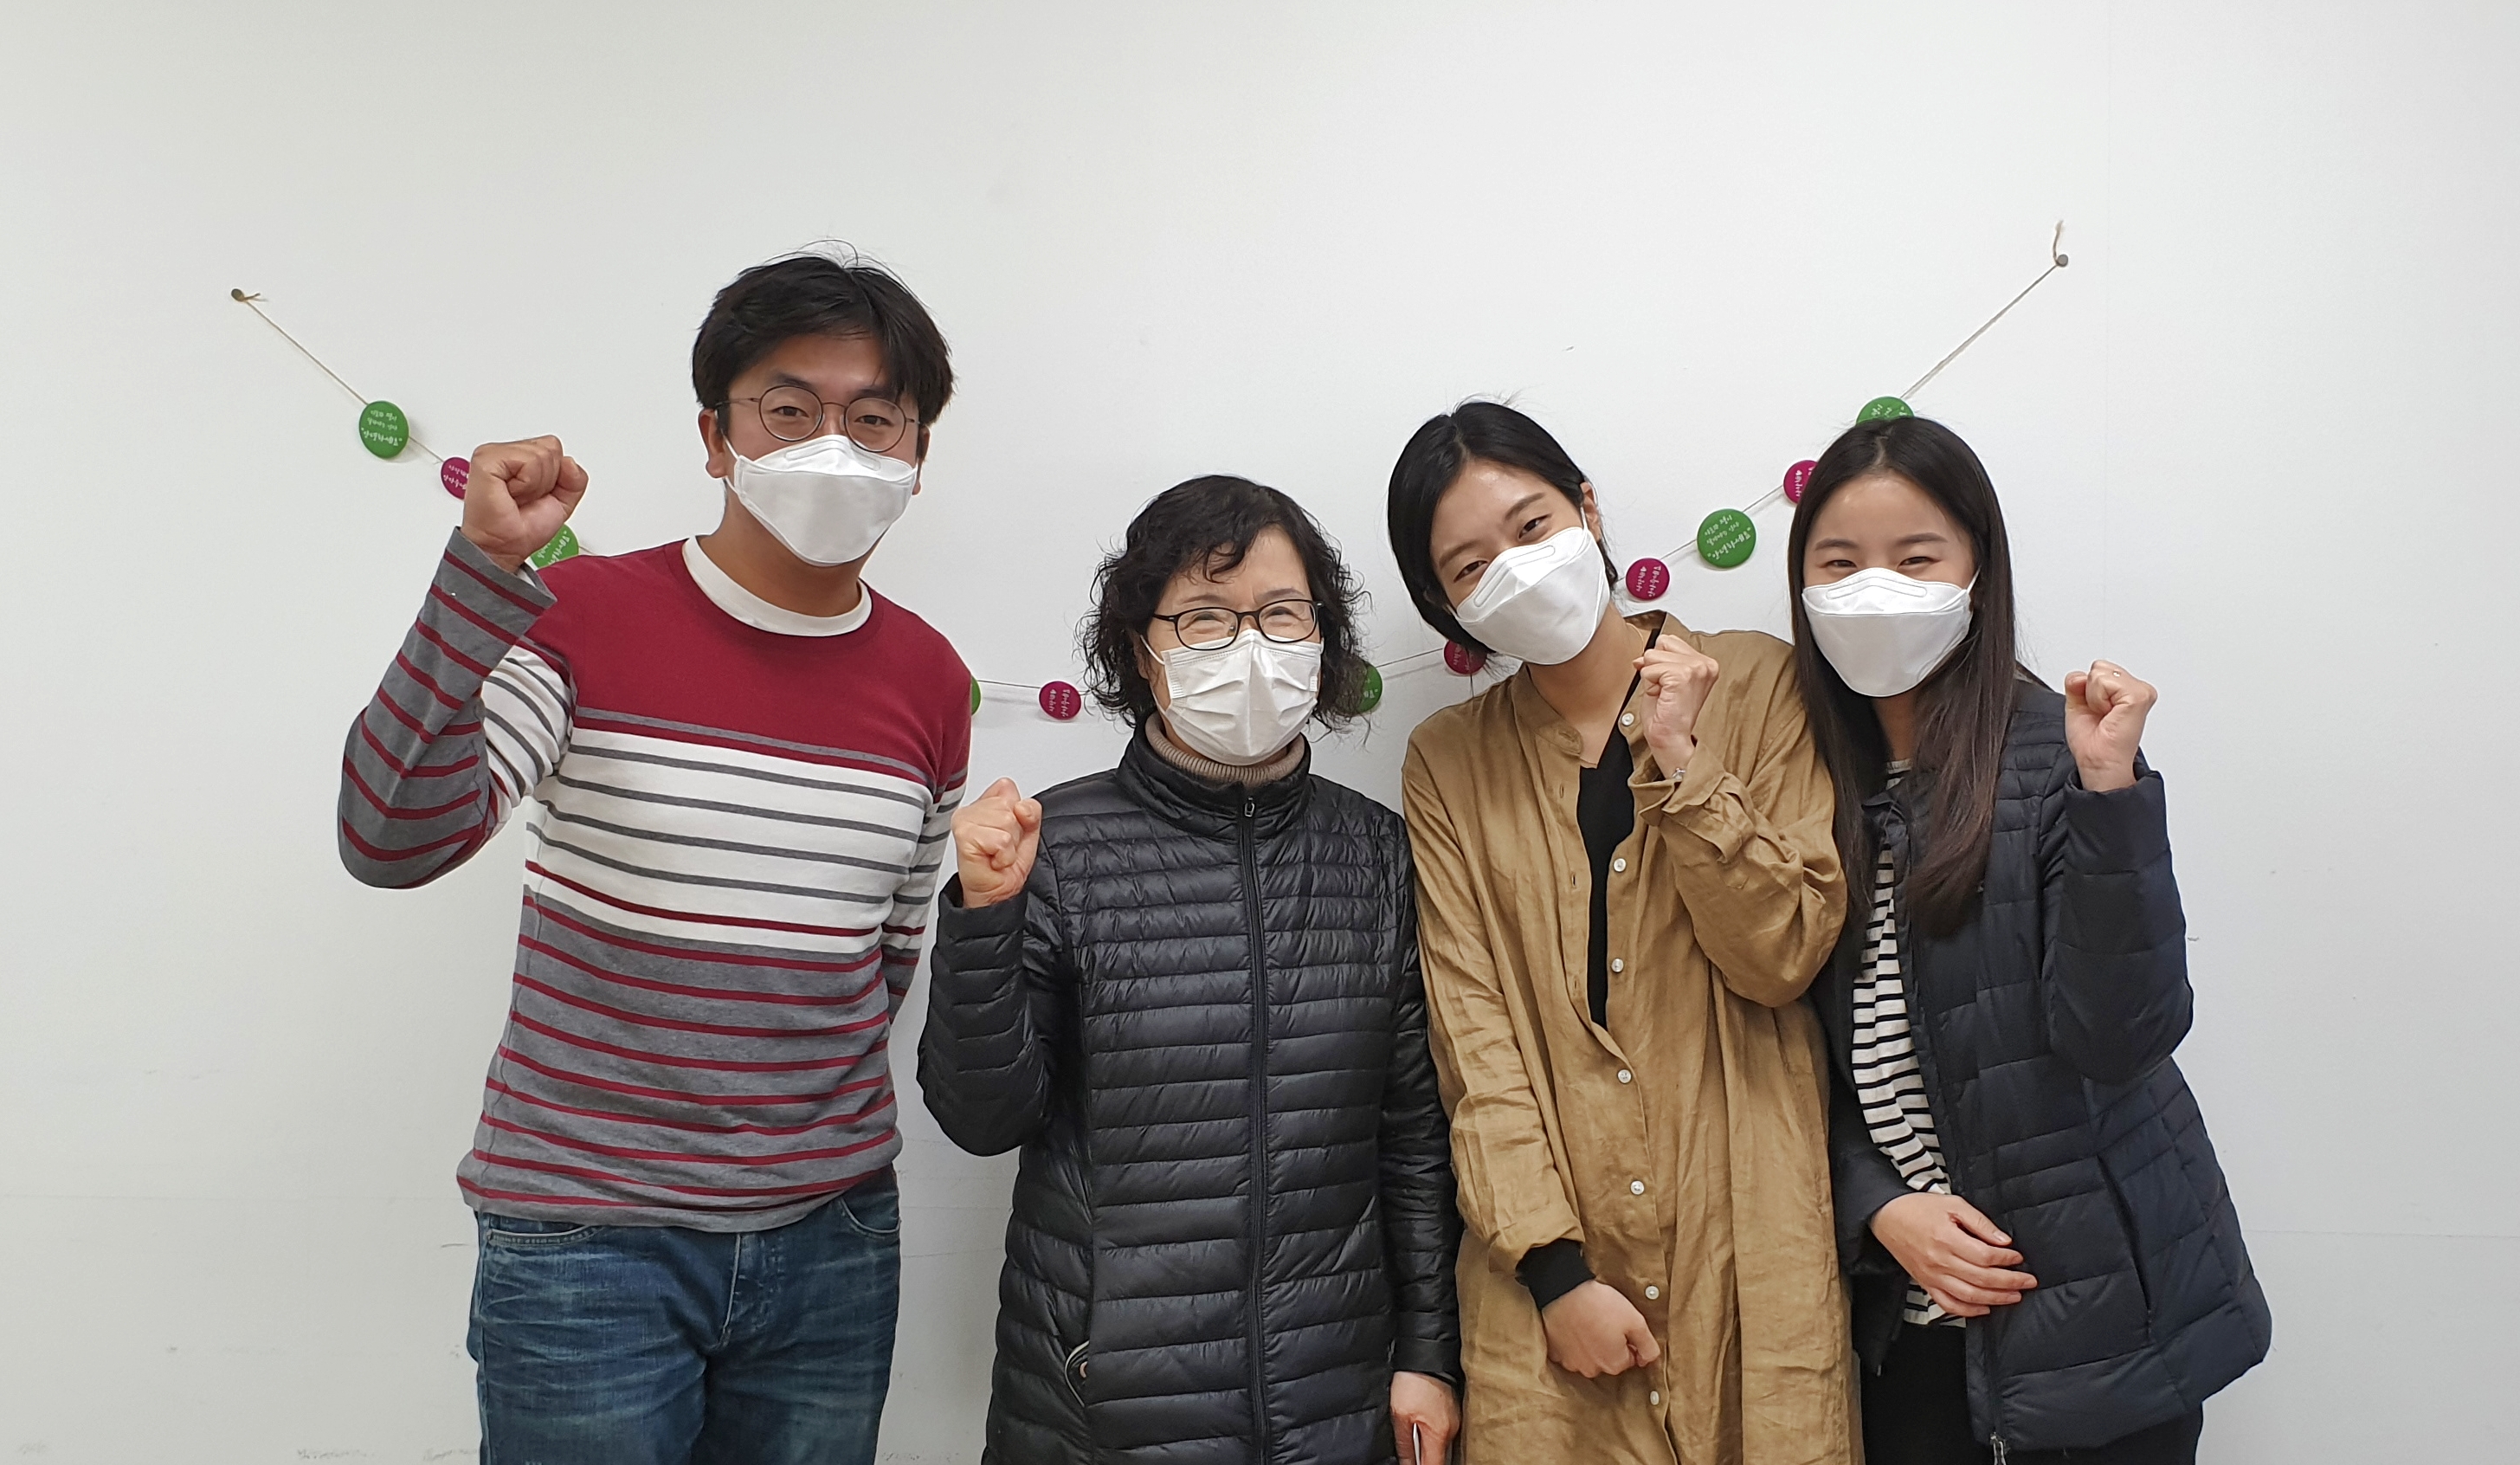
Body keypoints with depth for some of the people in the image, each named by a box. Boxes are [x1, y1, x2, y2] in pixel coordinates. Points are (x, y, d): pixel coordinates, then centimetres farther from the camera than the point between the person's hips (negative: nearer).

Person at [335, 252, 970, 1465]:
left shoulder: (929, 681, 2)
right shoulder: (584, 616, -7)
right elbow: (395, 842, -22)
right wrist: (486, 567, -28)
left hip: (830, 1239, 4)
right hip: (584, 1236, -3)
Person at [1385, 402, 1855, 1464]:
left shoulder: (1754, 683, 1)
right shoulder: (1449, 762, 4)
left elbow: (1783, 955, -6)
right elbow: (1472, 1028, -3)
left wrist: (1676, 761, -15)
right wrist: (1555, 1271, -9)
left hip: (1746, 1249, 0)